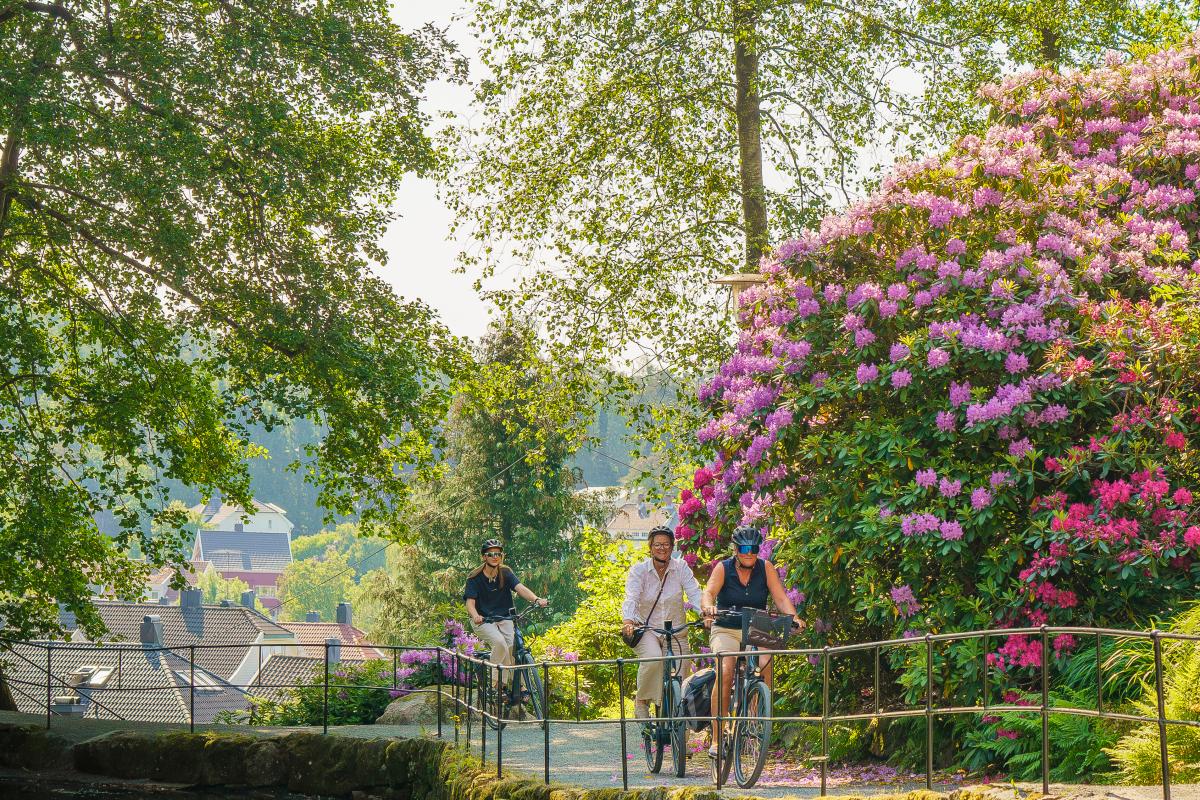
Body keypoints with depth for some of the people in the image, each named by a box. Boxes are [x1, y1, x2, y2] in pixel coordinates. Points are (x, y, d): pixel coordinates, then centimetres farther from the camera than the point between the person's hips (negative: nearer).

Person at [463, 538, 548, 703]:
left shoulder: (506, 573, 0)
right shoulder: (475, 578, -6)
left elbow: (520, 587, -16)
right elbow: (470, 602, -16)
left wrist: (537, 600, -36)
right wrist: (475, 615, -39)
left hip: (504, 619, 3)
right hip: (483, 621, -3)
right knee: (499, 643, -31)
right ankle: (495, 684, -18)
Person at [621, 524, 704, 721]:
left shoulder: (681, 568, -2)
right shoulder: (639, 570, -6)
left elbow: (695, 593, -13)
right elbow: (631, 598, -19)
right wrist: (628, 621, -38)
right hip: (646, 629, -2)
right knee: (653, 658, -31)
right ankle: (642, 703, -11)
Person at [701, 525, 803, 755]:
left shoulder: (766, 568, -2)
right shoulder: (723, 568, -6)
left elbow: (781, 598, -11)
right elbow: (708, 593, -20)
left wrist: (793, 617, -30)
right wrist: (709, 607, -43)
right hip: (726, 631, -2)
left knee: (764, 664, -27)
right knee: (725, 673, -25)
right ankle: (716, 738, -22)